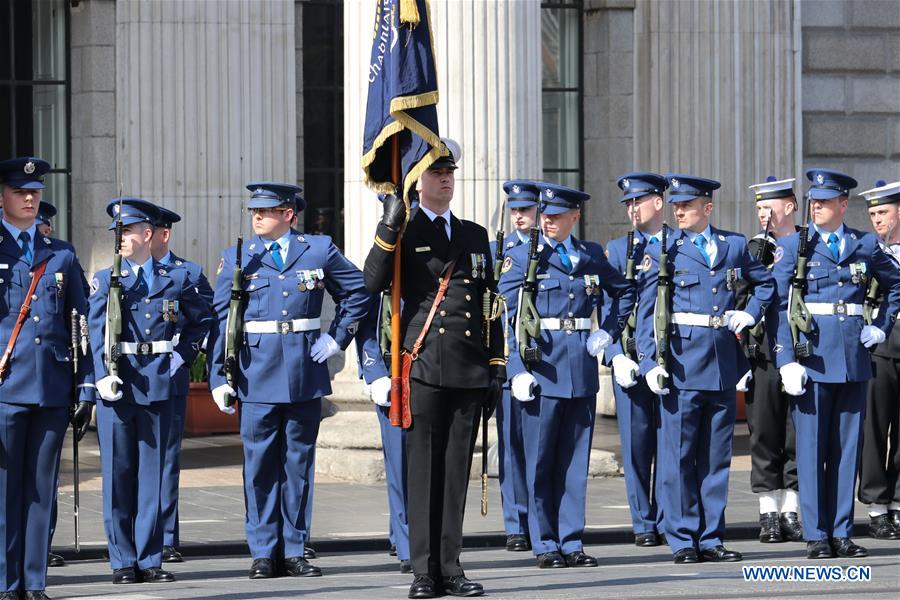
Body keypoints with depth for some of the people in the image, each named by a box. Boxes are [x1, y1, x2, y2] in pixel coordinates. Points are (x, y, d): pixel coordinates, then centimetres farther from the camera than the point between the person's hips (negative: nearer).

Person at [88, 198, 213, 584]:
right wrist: (104, 376, -18)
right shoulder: (105, 281, 4)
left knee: (152, 472, 4)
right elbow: (97, 333, -5)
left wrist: (181, 355, 5)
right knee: (118, 472, 1)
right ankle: (123, 561, 6)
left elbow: (202, 321, 19)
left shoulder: (176, 280, 8)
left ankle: (150, 559, 9)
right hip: (118, 387, -1)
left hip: (159, 386, 1)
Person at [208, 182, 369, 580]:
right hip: (257, 375, -1)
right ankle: (264, 553, 6)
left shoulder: (319, 251, 5)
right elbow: (221, 320, 4)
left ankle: (294, 551, 12)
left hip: (305, 373, 1)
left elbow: (357, 292, 15)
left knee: (299, 463, 6)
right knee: (261, 464, 0)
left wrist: (337, 337, 5)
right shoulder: (237, 259, 4)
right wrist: (217, 377, -2)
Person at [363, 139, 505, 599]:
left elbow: (490, 306, 18)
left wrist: (497, 366, 12)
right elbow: (372, 282, -14)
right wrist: (390, 226, -23)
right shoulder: (401, 233, 4)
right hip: (423, 369, -4)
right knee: (423, 471, -3)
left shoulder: (476, 236, 17)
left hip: (469, 371, 4)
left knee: (456, 472, 5)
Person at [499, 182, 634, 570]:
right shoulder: (521, 258, -1)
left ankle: (571, 542, 11)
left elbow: (626, 293, 23)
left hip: (582, 366, 3)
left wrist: (609, 332, 9)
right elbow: (507, 317, -6)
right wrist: (518, 369, -14)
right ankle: (545, 544, 7)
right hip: (542, 364, -3)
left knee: (575, 458, 6)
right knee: (540, 460, 0)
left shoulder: (592, 256, 9)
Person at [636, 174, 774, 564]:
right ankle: (683, 541, 4)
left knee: (717, 456, 7)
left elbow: (765, 282, 25)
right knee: (679, 455, -2)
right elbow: (646, 311, -3)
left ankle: (711, 539, 13)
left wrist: (751, 312, 7)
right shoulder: (663, 251, 1)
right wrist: (650, 362, -11)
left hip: (724, 363, 3)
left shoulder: (734, 245, 9)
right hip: (682, 362, -3)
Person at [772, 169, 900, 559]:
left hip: (853, 356, 3)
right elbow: (778, 306, -3)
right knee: (811, 447, -1)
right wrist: (786, 361, -12)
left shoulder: (866, 246, 9)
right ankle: (816, 535, 3)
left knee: (847, 447, 5)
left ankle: (841, 533, 11)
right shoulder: (793, 246, 1)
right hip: (811, 355, -3)